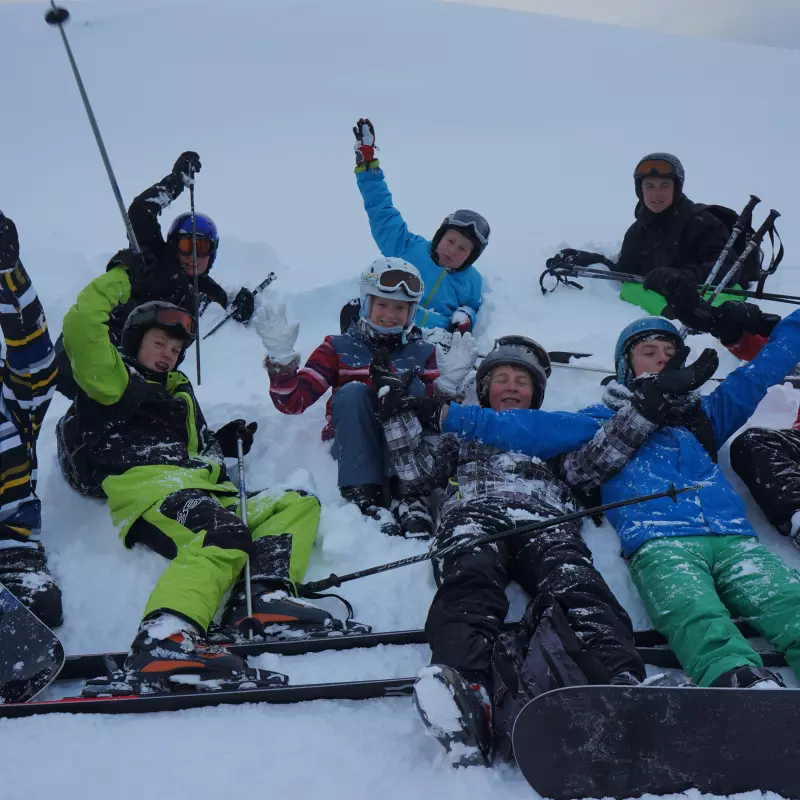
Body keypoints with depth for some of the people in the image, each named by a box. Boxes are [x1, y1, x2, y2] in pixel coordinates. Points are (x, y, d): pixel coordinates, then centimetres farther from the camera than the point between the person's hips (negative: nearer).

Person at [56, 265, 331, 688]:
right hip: (145, 486, -8)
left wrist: (224, 443, 23)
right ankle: (166, 636, -61)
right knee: (223, 535, -37)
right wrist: (120, 279, 11)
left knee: (300, 505, -3)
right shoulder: (114, 379, 16)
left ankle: (262, 595, -30)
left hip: (201, 489, 8)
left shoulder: (179, 391, 39)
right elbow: (81, 329, -1)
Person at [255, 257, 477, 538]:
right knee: (351, 393, -27)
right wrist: (281, 358, -13)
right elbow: (292, 402, 1)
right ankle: (362, 496, -38)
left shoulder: (423, 353, 14)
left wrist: (448, 384, -13)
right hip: (350, 449, -1)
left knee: (409, 386, -23)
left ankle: (408, 496, -34)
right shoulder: (338, 347, 10)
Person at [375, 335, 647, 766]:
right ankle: (465, 691, -64)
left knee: (577, 584, -33)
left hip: (545, 520, 1)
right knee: (471, 584, -36)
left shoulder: (558, 429, 37)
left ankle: (622, 684, -59)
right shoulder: (457, 435, 39)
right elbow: (415, 469, 23)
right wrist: (399, 412, 10)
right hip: (472, 516, -1)